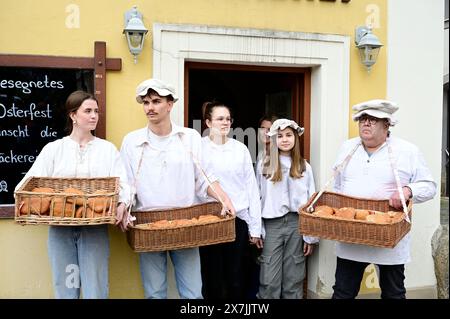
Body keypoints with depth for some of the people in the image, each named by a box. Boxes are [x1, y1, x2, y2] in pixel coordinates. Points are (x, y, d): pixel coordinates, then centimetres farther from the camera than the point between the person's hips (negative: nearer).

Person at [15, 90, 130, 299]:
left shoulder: (108, 149, 9)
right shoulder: (53, 149, 9)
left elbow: (122, 183, -1)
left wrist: (122, 204, -21)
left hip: (95, 228, -1)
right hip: (60, 228, 1)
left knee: (95, 289, -1)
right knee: (64, 288, 8)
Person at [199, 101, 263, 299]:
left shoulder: (240, 149, 5)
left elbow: (252, 188, 6)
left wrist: (255, 227, 4)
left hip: (238, 220, 2)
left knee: (237, 280, 9)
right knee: (212, 279, 8)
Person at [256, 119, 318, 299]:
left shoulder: (304, 167, 5)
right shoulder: (264, 166, 2)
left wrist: (311, 236, 1)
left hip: (297, 223, 1)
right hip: (272, 224, -1)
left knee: (293, 279, 9)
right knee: (269, 281, -1)